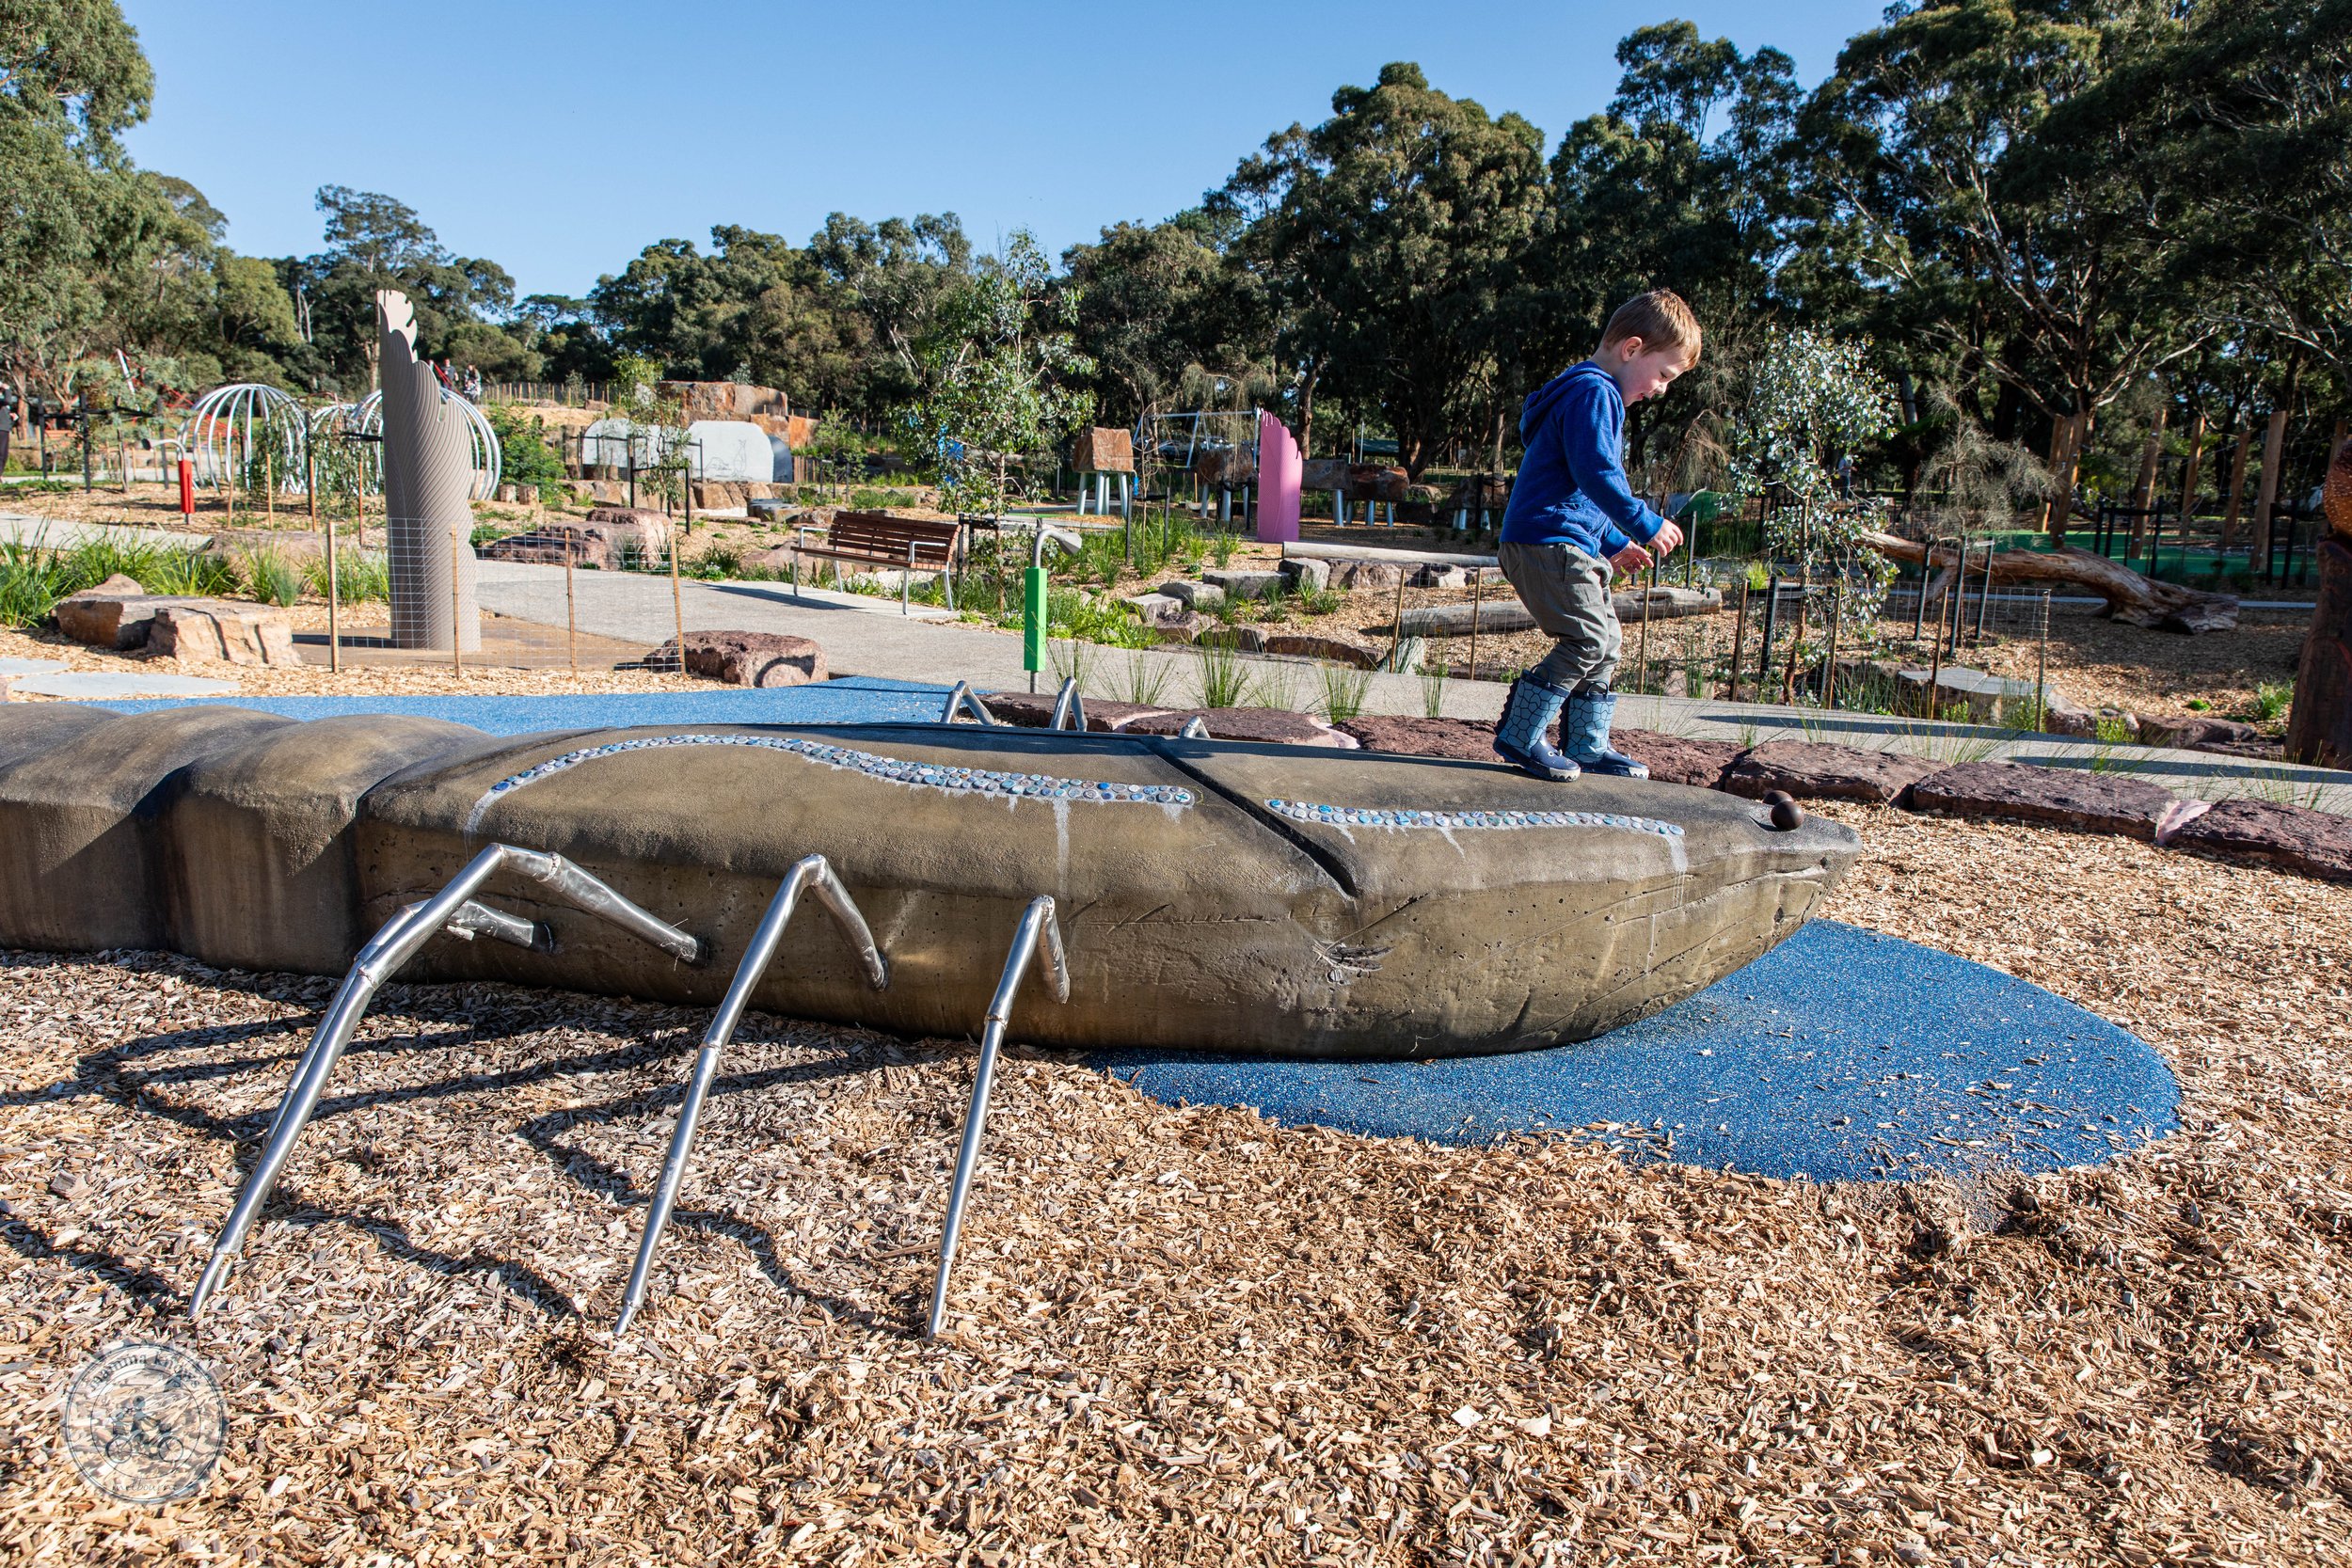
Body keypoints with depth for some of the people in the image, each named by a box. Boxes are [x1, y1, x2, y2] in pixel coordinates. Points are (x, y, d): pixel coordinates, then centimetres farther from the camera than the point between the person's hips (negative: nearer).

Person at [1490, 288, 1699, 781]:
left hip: (1571, 542, 11)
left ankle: (1586, 746, 21)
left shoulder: (1595, 394, 24)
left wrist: (1615, 544, 26)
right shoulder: (1593, 392, -12)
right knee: (1588, 640, -13)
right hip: (1550, 542, -11)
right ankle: (1519, 733, -7)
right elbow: (1596, 473, -23)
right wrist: (1647, 524, -16)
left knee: (1605, 640, 14)